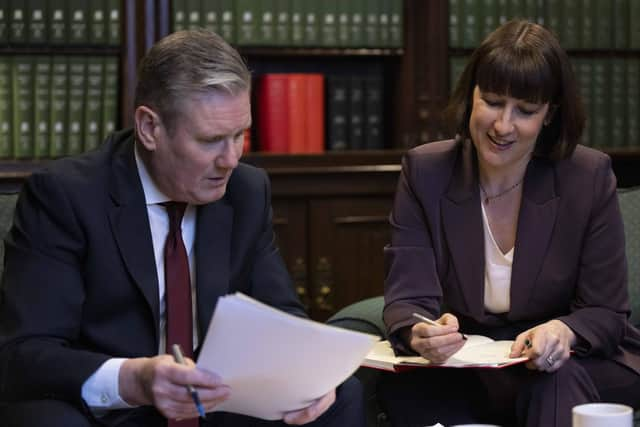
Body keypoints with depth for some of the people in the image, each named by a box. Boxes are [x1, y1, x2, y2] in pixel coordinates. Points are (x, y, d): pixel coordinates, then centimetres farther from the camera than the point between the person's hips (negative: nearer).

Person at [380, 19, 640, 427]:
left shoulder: (590, 177, -8)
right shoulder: (425, 172, -5)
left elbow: (605, 313, -6)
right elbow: (407, 299, -10)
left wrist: (563, 332, -31)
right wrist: (421, 334, -36)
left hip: (577, 366, -3)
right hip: (464, 368, 3)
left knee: (554, 383, -38)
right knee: (401, 386, -30)